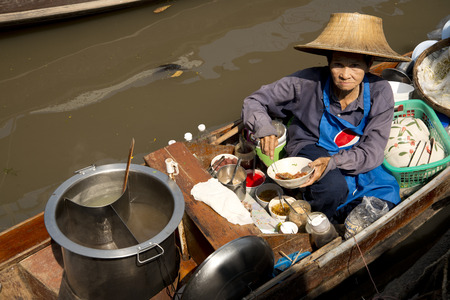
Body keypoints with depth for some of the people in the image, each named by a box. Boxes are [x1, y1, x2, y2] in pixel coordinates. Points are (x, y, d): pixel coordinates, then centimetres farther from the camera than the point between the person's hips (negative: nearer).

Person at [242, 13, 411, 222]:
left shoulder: (380, 93, -17)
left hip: (358, 160, 3)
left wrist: (332, 162, -37)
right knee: (333, 188, -34)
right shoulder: (307, 83, -22)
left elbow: (372, 152, -19)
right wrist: (264, 129, -34)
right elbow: (253, 103, -12)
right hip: (311, 149, -3)